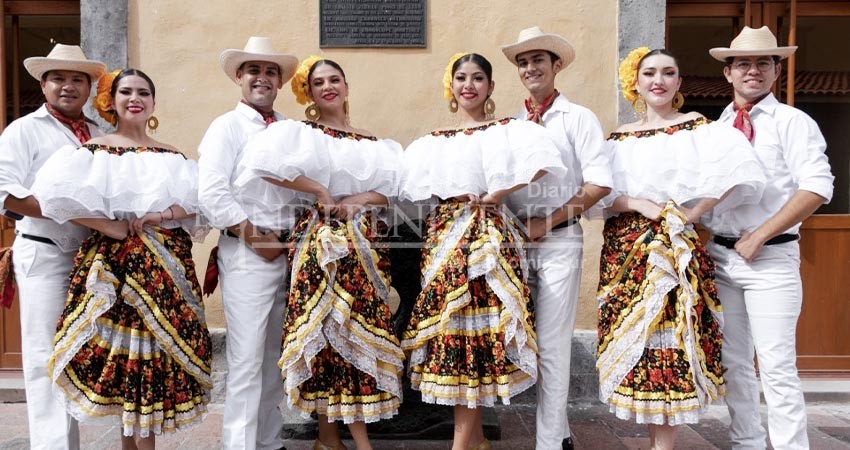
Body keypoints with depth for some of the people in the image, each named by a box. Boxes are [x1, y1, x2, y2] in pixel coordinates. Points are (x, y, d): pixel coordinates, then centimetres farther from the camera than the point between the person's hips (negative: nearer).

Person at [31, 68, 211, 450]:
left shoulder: (172, 156, 14)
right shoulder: (93, 151, 4)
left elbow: (198, 202, 3)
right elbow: (61, 199, -11)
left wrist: (162, 215, -13)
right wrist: (111, 227, -14)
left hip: (167, 263, 3)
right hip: (114, 263, -3)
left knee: (158, 343, 1)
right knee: (122, 345, -4)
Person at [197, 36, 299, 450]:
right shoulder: (227, 127, -2)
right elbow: (211, 195, -13)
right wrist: (257, 237, -11)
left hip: (288, 252, 6)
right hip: (246, 253, -5)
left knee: (275, 356, 13)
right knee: (246, 359, -4)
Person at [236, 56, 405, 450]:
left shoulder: (372, 142, 15)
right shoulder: (299, 132, 2)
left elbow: (397, 188, 6)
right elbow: (266, 165, -18)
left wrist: (359, 199, -11)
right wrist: (321, 193, -14)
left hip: (366, 243, 4)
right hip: (319, 238, -4)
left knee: (363, 325, 2)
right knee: (325, 325, -8)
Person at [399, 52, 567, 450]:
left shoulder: (507, 130, 3)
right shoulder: (432, 141, 16)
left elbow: (541, 161, -14)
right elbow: (414, 183, 3)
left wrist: (496, 194, -13)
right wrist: (455, 196, -9)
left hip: (487, 233, -4)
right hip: (443, 234, 4)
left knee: (475, 321, -9)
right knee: (447, 321, 2)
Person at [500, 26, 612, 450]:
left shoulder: (578, 118, 0)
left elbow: (599, 183, -9)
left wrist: (546, 223, -11)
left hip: (558, 241, -5)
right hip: (515, 241, 5)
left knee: (551, 345, -3)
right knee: (525, 340, 9)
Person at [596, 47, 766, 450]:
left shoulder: (697, 127, 2)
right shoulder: (618, 138, 13)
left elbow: (740, 169, -15)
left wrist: (694, 212, -15)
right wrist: (638, 204, -12)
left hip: (674, 246, -4)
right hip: (624, 247, 4)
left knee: (669, 339, -6)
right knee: (633, 339, 4)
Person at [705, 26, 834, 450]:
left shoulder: (792, 122, -1)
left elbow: (817, 186, -12)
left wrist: (758, 237, -14)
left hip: (770, 258, -5)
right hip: (719, 256, 5)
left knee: (777, 367, -5)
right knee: (733, 363, 12)